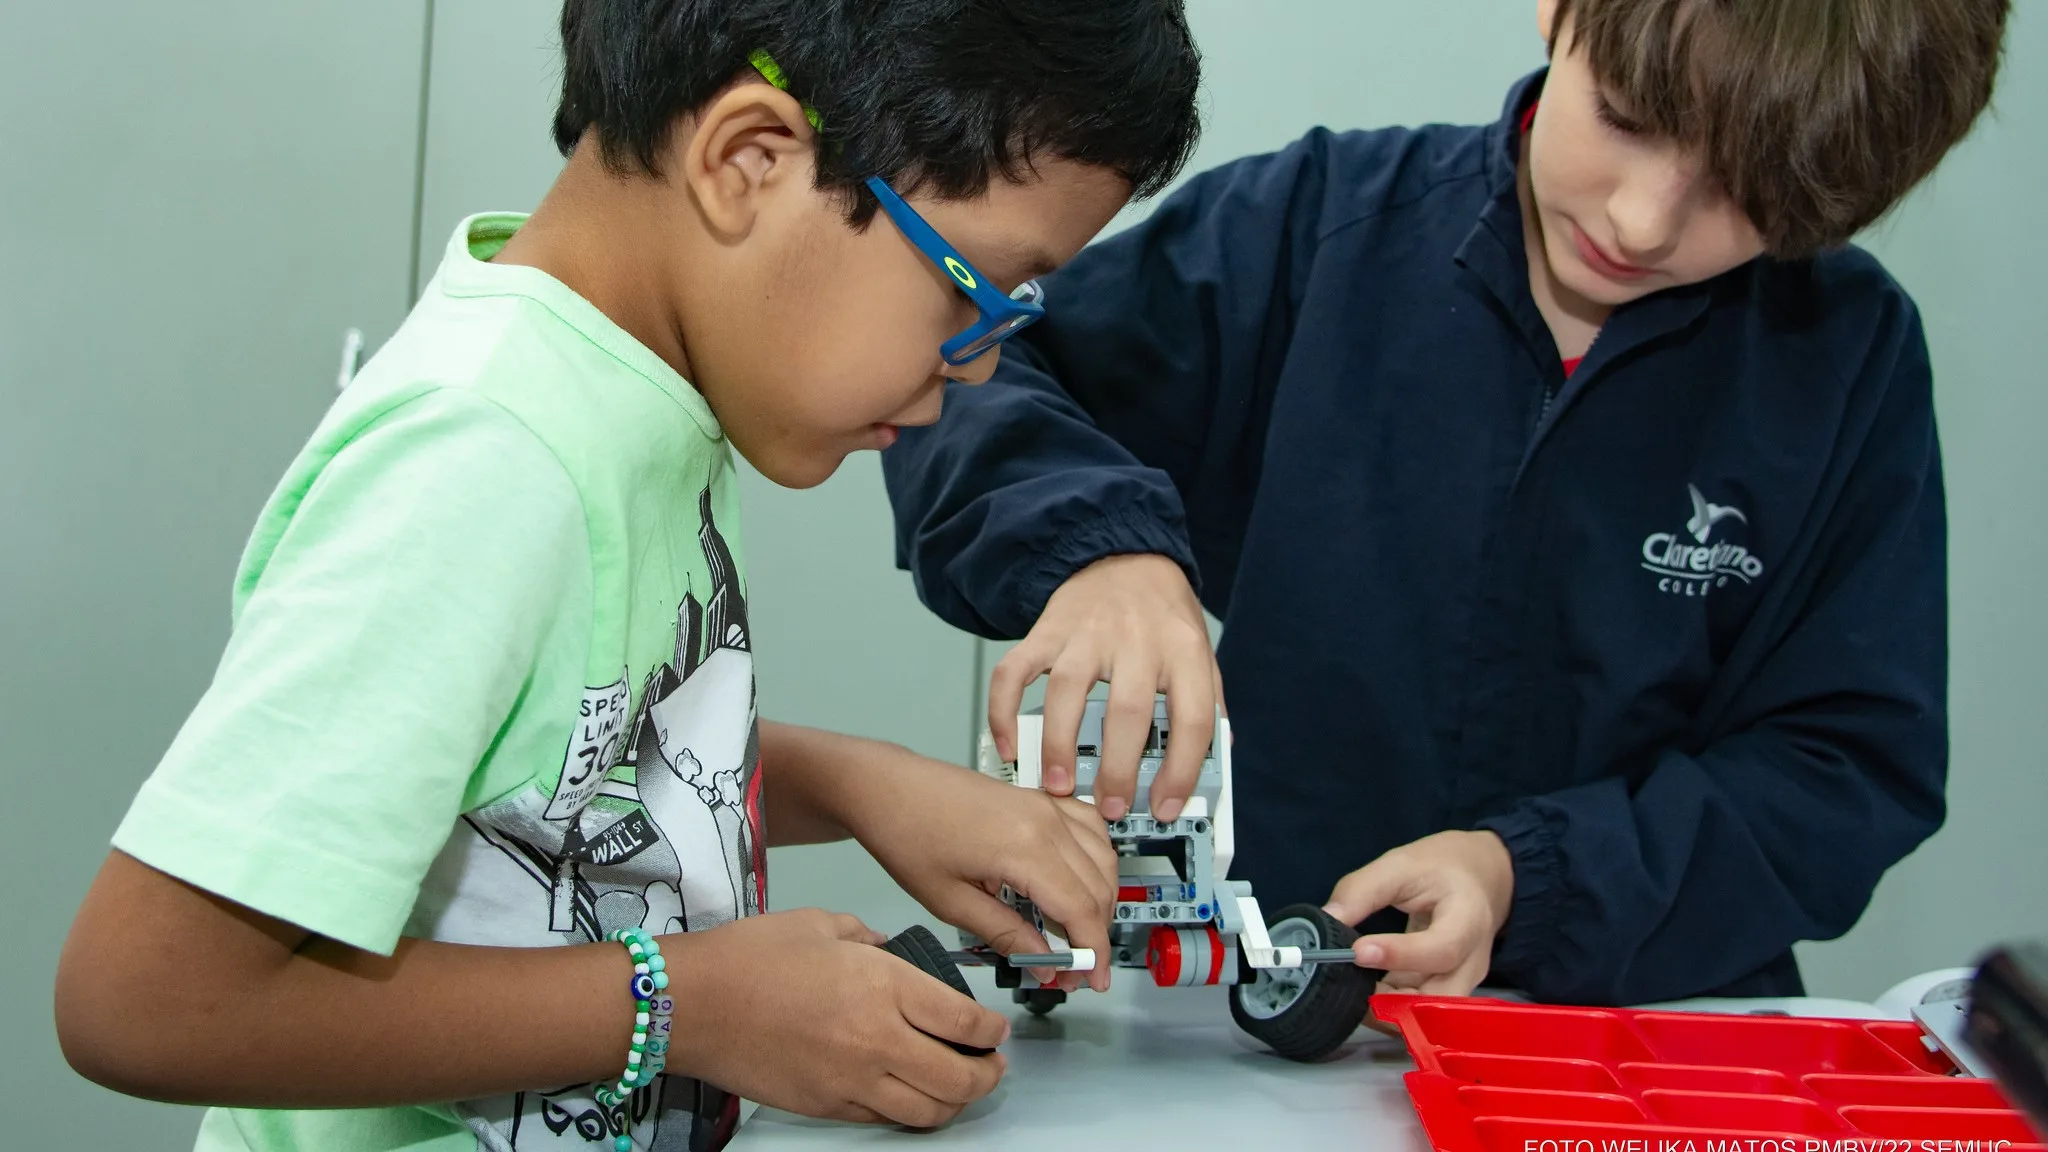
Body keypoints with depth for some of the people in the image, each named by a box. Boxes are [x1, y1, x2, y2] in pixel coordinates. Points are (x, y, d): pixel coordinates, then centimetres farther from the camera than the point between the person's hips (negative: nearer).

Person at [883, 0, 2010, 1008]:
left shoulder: (1851, 355, -4)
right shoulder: (1318, 227, -5)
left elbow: (1854, 767, -3)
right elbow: (962, 373, -2)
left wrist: (1535, 879, -18)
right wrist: (1092, 539, -23)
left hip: (1648, 1022, 0)